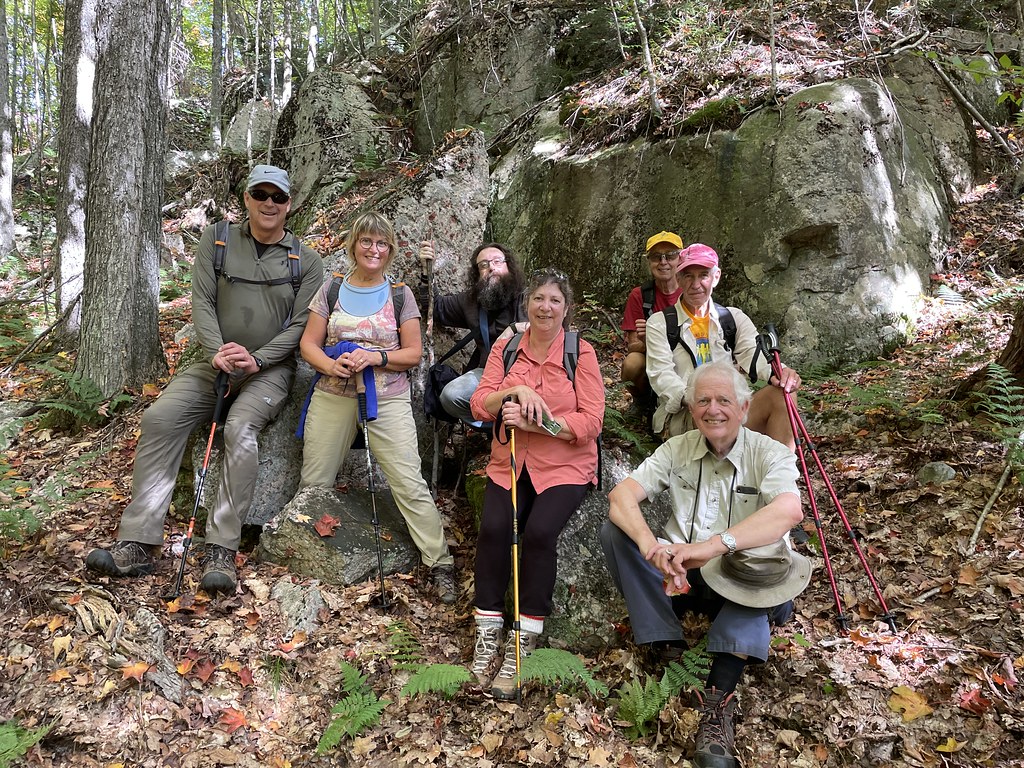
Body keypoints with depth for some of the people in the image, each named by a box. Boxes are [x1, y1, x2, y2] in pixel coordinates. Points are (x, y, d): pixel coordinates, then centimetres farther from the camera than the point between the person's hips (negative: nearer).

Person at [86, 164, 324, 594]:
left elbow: (300, 326, -3)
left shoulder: (306, 262, 4)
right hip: (216, 363, 3)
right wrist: (218, 352, -18)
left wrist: (255, 359, -19)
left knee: (240, 429, -32)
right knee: (160, 418, -21)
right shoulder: (216, 241, 9)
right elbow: (202, 302, 1)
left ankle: (221, 552, -29)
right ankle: (137, 545, -20)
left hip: (270, 369, -3)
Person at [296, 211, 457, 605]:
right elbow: (308, 343, 7)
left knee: (410, 485, -7)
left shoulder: (400, 294, 5)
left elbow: (413, 352, 3)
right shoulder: (332, 289, 9)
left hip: (388, 399, -2)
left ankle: (440, 564, 1)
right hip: (332, 396, 2)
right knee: (313, 485, 7)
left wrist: (375, 357, -14)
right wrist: (331, 365, -14)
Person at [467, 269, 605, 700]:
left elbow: (591, 421, -9)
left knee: (539, 532, -27)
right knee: (493, 528, -23)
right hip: (510, 462, 3)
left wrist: (535, 423, -19)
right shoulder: (506, 348, 8)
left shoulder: (581, 352, -2)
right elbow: (479, 405, 1)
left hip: (565, 466, -2)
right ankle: (487, 632, -7)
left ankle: (522, 645, -13)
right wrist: (513, 392, -18)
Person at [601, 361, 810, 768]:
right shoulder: (677, 449, -1)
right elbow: (621, 494, -15)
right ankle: (666, 643, -19)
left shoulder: (769, 453, -10)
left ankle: (719, 696, -35)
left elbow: (790, 510, -33)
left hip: (742, 582, -2)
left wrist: (714, 545, -47)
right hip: (680, 576, 3)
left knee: (755, 568, -36)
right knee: (615, 531, -18)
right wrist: (648, 543, -37)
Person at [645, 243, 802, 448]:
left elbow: (753, 354, 1)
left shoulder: (734, 318, 19)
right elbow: (661, 374, -5)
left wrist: (777, 372, -25)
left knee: (781, 393, -24)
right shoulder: (659, 323, 9)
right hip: (681, 415, -3)